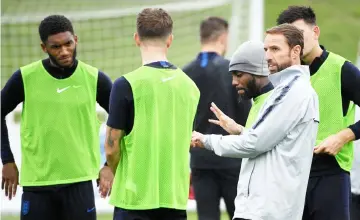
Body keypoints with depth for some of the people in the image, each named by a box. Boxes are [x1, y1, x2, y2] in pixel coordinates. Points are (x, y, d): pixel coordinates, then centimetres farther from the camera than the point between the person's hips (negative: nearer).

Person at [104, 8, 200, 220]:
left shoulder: (127, 85, -10)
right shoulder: (189, 85, 5)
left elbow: (112, 148, -6)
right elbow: (184, 143, 12)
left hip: (136, 197, -4)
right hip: (176, 197, 4)